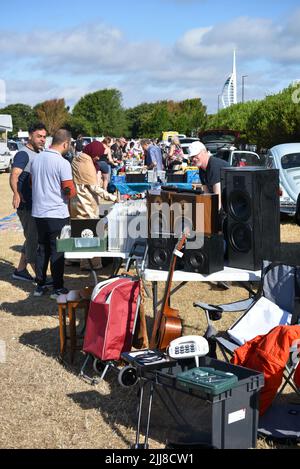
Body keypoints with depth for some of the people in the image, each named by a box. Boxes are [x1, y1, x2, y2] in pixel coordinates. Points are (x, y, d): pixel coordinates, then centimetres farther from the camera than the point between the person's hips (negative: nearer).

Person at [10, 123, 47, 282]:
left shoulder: (40, 154, 14)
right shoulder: (23, 154, -14)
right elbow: (14, 176, -28)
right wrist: (17, 194, -43)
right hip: (26, 205, -10)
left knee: (32, 238, 17)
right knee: (33, 239, -4)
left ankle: (20, 270, 29)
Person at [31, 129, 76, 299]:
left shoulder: (36, 159, 4)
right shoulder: (63, 163, -16)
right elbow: (70, 191, -16)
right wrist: (72, 193, 5)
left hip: (38, 213, 6)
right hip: (58, 214, -6)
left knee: (42, 249, 16)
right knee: (57, 251, 4)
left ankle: (40, 286, 21)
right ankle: (58, 288, 10)